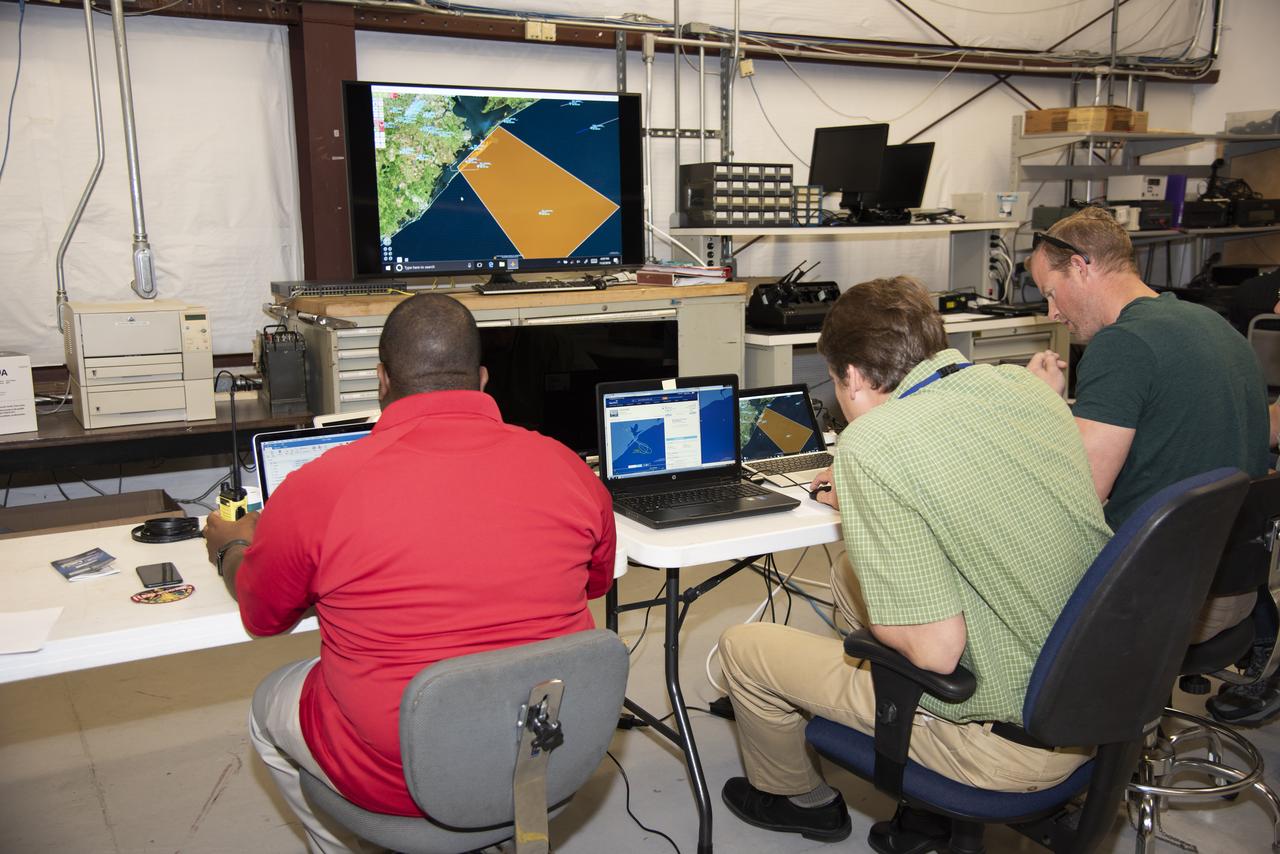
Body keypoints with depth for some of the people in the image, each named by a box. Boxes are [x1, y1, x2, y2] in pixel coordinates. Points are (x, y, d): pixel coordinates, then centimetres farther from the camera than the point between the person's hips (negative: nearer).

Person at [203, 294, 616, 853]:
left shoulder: (317, 489, -18)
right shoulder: (569, 470, -11)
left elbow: (262, 616, 2)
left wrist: (231, 548, 25)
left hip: (402, 780, -3)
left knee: (269, 708, 25)